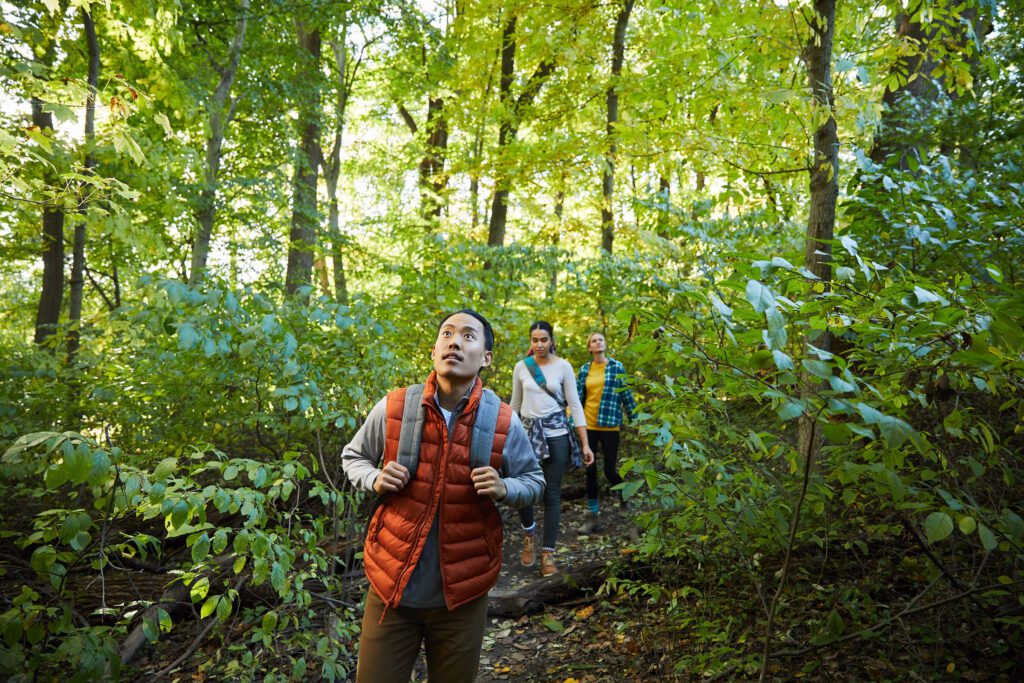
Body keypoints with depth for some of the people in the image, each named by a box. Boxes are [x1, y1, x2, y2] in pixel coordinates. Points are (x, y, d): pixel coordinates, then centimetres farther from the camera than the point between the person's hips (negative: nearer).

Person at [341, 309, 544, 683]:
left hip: (463, 592, 0)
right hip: (392, 583, 0)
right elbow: (353, 457, 8)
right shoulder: (393, 408, -9)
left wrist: (504, 488, -17)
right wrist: (375, 480, -13)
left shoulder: (504, 423, -10)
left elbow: (534, 481, 4)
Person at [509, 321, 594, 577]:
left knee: (552, 495, 1)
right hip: (527, 433, 2)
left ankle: (548, 554, 12)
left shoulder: (563, 366, -2)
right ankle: (529, 534, 25)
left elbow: (575, 404, -2)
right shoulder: (521, 367, 3)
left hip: (556, 434, -1)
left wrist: (585, 443, -6)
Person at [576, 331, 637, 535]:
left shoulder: (616, 367, 0)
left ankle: (626, 498, 32)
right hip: (588, 426, 3)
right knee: (590, 471, 5)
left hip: (609, 426, -3)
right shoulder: (584, 370, 6)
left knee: (610, 471, -1)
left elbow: (626, 395, 2)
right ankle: (594, 517, 16)